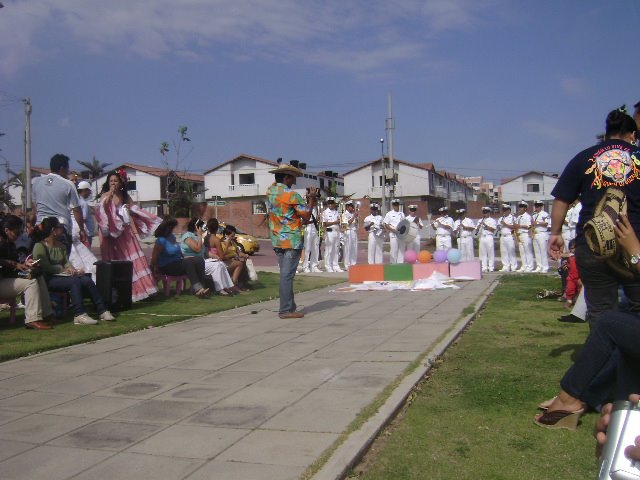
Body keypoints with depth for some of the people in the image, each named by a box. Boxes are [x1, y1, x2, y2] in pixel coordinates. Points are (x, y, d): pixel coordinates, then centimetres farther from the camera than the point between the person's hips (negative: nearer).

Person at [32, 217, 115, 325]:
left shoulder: (61, 246, 19)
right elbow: (46, 267, -12)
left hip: (61, 275, 7)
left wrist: (72, 269, -8)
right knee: (75, 282, -32)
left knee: (87, 280, -17)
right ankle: (79, 315, -38)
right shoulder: (39, 246, -6)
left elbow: (66, 262, 13)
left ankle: (102, 311, -18)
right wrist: (64, 269, -10)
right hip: (49, 279, -7)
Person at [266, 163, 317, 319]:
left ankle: (290, 306, 21)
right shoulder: (292, 195, -15)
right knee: (287, 275, -6)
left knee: (285, 274, 14)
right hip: (292, 240, -8)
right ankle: (286, 310, -3)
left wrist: (309, 199, 13)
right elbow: (306, 215, -10)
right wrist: (311, 199, 2)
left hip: (277, 240, 8)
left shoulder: (270, 191, 7)